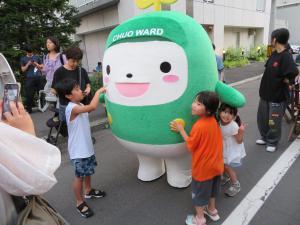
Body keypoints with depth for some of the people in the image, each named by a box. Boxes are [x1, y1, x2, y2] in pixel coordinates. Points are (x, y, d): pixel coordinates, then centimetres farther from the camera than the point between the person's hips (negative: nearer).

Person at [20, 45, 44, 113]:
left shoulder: (37, 57, 14)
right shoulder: (23, 59, 11)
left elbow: (42, 66, 15)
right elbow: (23, 69, 7)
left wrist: (37, 64, -5)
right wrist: (28, 64, -8)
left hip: (39, 77, 1)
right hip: (29, 78, -1)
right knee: (29, 94, -3)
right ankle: (28, 109, 4)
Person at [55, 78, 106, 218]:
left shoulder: (79, 106, 5)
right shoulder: (72, 108, -26)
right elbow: (92, 107, -38)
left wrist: (99, 95, 6)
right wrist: (99, 91, -24)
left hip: (86, 146, 9)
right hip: (78, 150, -9)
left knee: (88, 171, 25)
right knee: (80, 176, 5)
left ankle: (88, 191, 46)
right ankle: (80, 203, 23)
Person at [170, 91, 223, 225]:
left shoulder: (199, 126, -30)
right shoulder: (213, 121, -6)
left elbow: (190, 145, -18)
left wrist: (181, 130, -14)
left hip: (202, 168, -7)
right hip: (215, 165, 7)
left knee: (199, 194, 15)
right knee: (211, 189, 29)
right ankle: (212, 210, 49)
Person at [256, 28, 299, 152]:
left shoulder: (286, 57, -20)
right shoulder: (274, 54, 6)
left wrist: (285, 81, -14)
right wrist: (264, 88, 1)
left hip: (278, 96, -8)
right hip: (266, 93, 8)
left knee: (274, 122, 8)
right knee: (262, 119, 19)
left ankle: (272, 142, 29)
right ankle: (265, 138, 39)